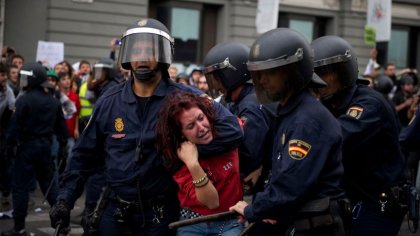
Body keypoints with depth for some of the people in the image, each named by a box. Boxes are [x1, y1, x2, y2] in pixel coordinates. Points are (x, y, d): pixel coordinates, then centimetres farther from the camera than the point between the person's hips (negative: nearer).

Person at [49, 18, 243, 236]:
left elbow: (231, 130, -20)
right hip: (114, 209, 3)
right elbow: (85, 155, 9)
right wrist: (65, 198, 4)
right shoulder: (110, 102, 1)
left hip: (161, 213, -3)